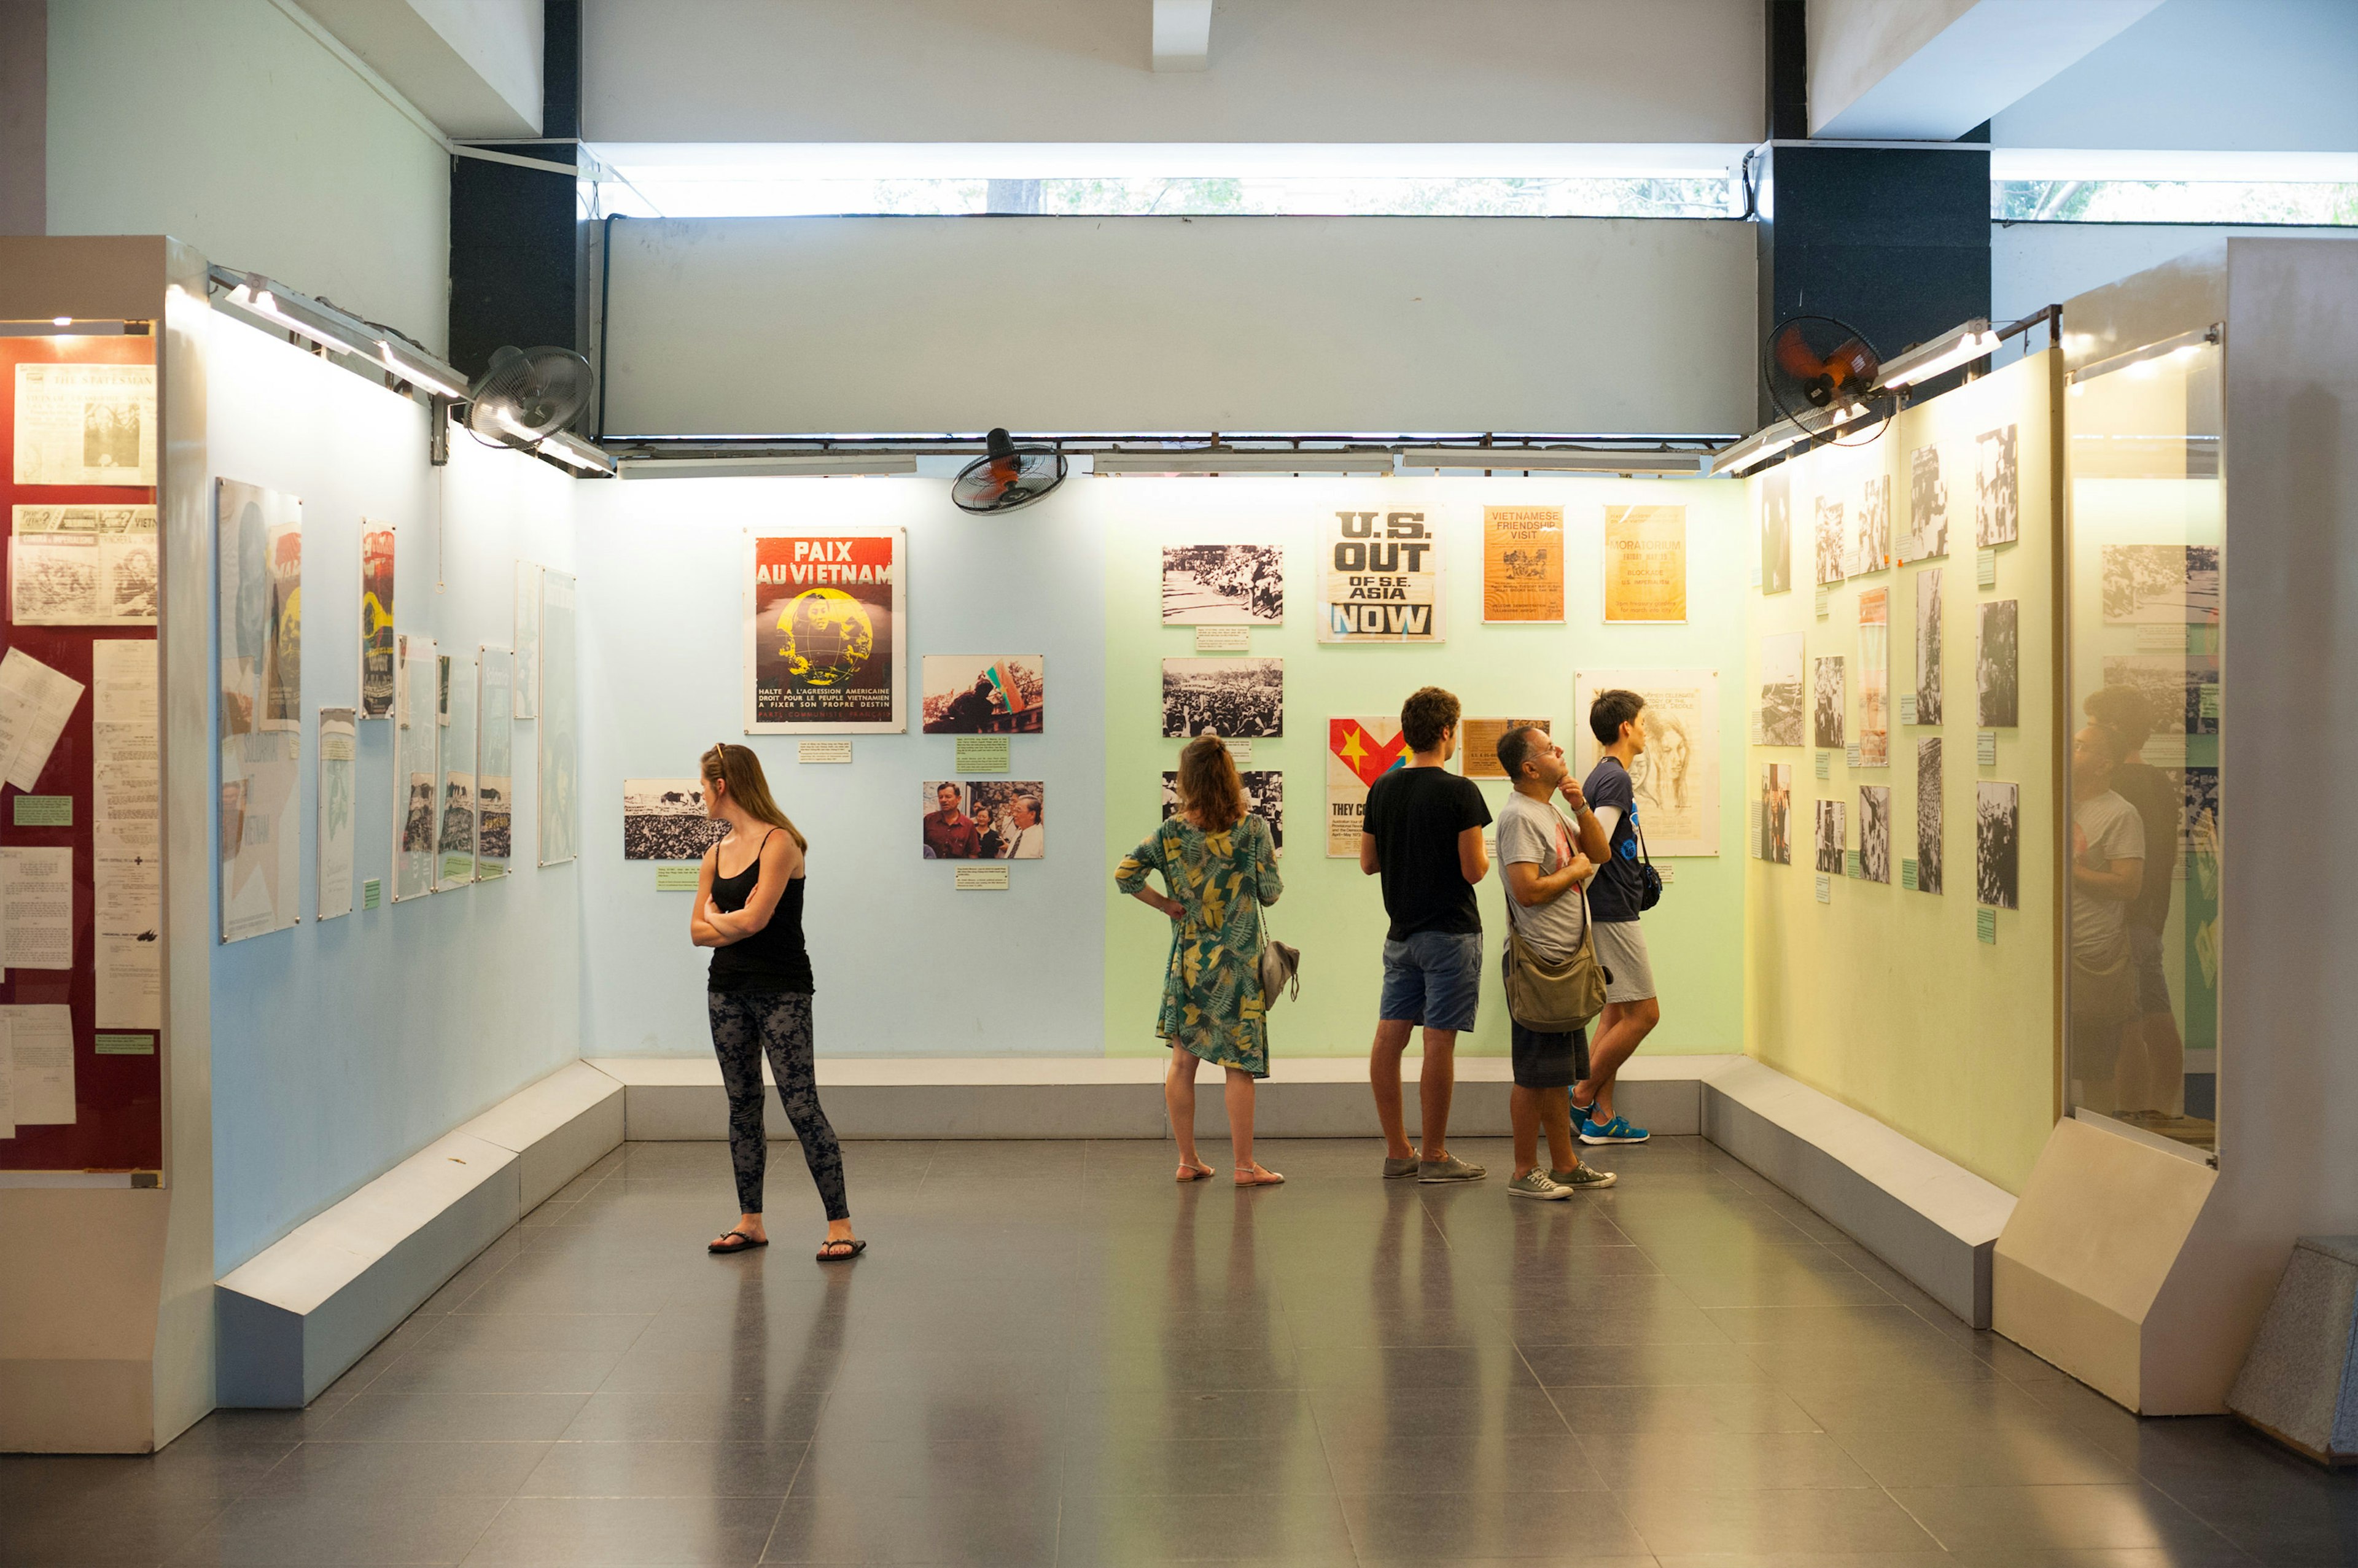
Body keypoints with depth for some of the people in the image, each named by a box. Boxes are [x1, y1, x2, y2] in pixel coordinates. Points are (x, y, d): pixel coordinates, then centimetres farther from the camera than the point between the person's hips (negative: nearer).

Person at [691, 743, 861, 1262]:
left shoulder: (779, 843, -12)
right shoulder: (716, 855, 10)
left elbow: (754, 918, -20)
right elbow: (698, 931, 6)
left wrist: (718, 918, -1)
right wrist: (737, 924, -10)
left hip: (781, 991, -7)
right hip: (728, 990, 7)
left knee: (801, 1106, -10)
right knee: (742, 1106, 11)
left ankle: (841, 1226, -7)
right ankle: (750, 1222, 20)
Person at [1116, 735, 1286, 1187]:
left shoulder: (1172, 831, -2)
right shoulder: (1253, 828, -8)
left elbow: (1125, 872, -8)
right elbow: (1270, 892, -6)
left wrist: (1166, 905, 2)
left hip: (1187, 960, 2)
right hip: (1238, 962, -2)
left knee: (1182, 1062, 10)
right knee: (1239, 1065, 2)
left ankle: (1187, 1161, 15)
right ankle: (1245, 1165, 4)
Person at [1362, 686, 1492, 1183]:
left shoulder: (1382, 789, 5)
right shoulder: (1460, 792, -13)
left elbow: (1368, 862, 11)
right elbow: (1473, 869, -14)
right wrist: (1484, 857, 6)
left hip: (1401, 932, 6)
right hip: (1450, 933, -6)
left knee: (1389, 1038, 7)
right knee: (1439, 1044, -2)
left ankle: (1397, 1151, 13)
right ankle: (1435, 1157, 3)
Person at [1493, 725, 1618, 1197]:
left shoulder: (1549, 812, 16)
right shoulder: (1520, 816, -15)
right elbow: (1528, 891, -24)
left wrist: (1580, 808, 10)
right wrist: (1575, 870, -9)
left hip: (1564, 962, 10)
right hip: (1540, 963, -10)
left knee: (1557, 1072, 15)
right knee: (1535, 1074, -5)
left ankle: (1566, 1164, 22)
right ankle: (1524, 1172, 2)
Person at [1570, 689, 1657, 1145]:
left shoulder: (1603, 775, 15)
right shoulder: (1615, 779, -16)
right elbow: (1596, 850, -25)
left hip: (1608, 912, 10)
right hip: (1613, 913, -10)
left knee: (1616, 1012, 11)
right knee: (1644, 1012, -5)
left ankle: (1601, 1116, 12)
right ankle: (1580, 1099, 0)